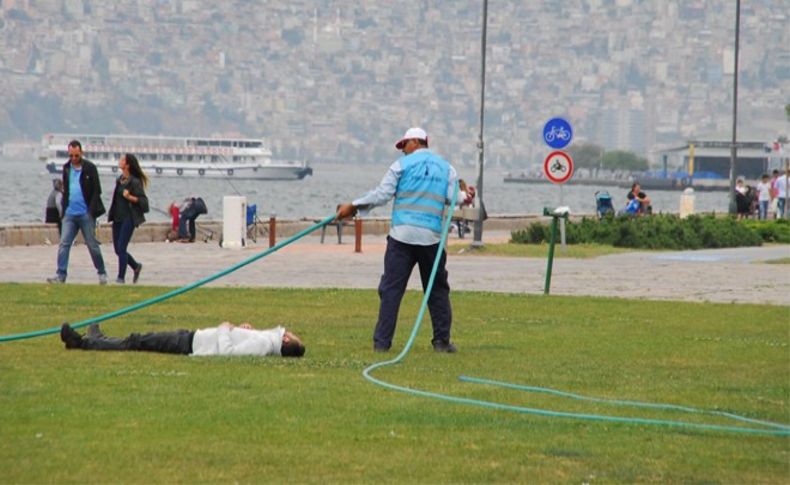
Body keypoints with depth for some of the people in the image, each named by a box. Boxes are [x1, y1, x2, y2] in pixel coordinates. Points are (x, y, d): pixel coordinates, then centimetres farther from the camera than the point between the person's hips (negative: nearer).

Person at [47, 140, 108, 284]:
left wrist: (91, 211, -13)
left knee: (93, 245, 3)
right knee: (64, 244, -6)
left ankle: (102, 273, 17)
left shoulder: (90, 168, -5)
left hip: (86, 214, -4)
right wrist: (64, 209, 8)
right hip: (70, 213, 4)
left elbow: (97, 191, -6)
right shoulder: (66, 168, 10)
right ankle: (60, 275, -8)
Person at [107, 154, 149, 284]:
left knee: (121, 248, -11)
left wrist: (130, 197, -25)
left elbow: (143, 201, -13)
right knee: (118, 249, 11)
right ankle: (136, 266, 31)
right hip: (118, 218, 8)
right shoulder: (119, 180, 11)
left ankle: (121, 277, -4)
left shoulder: (135, 182, -12)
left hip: (128, 218, -8)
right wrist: (111, 214, 18)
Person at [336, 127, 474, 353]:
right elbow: (452, 196, 1)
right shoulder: (446, 168, 12)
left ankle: (382, 342, -5)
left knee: (391, 289, -1)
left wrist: (353, 206, 4)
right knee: (437, 289, 13)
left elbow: (382, 194, -2)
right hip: (432, 237, 2)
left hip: (402, 235, -2)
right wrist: (464, 197, 21)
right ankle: (442, 341, 11)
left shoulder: (402, 165, 3)